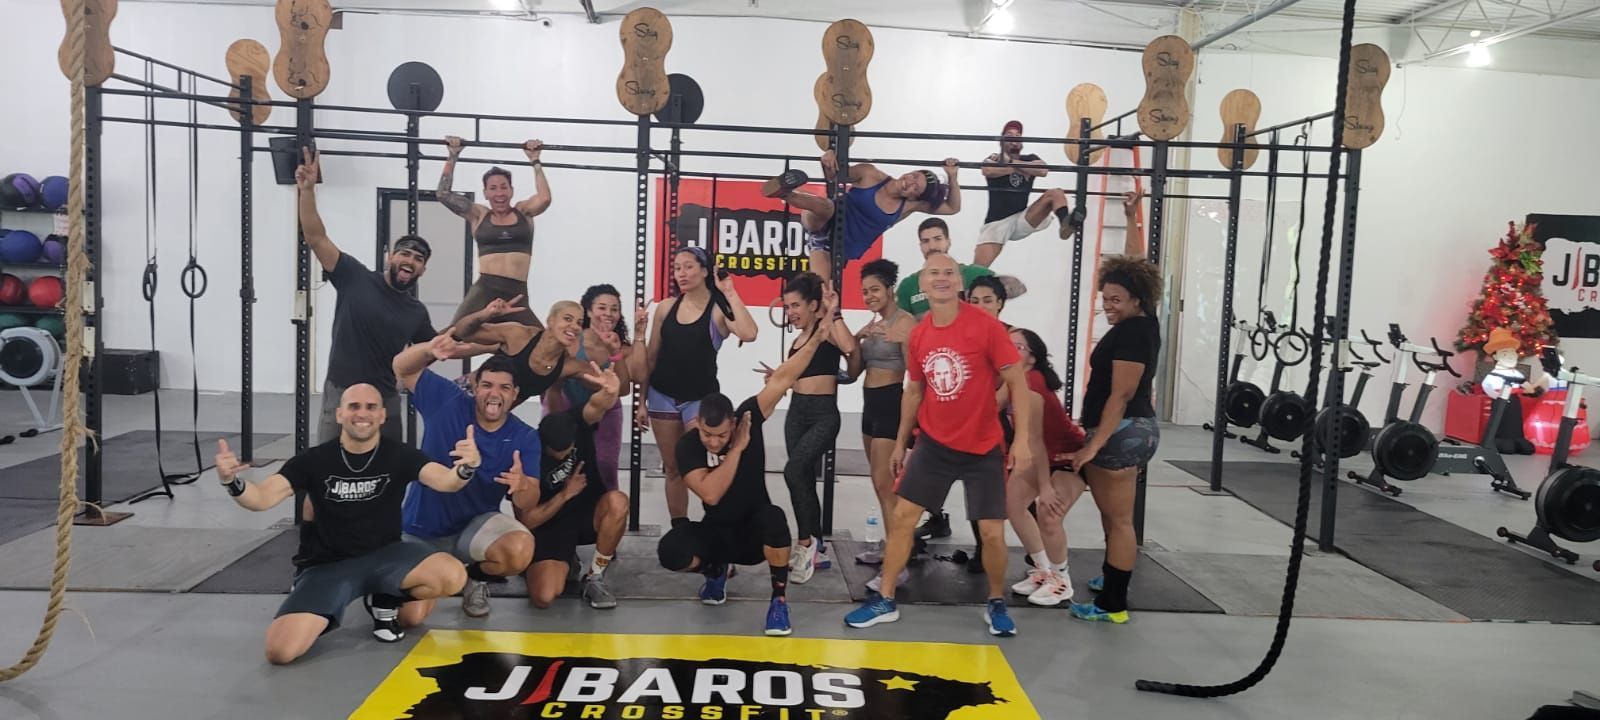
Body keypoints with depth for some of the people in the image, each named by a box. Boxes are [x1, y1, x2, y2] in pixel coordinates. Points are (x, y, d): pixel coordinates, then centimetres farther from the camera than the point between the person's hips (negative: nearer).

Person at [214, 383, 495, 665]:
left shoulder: (399, 455, -8)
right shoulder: (314, 460, -7)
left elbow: (445, 481, -25)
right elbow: (261, 499, -15)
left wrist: (467, 468, -50)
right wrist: (231, 481, -38)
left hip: (384, 556, 1)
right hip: (326, 565, 0)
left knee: (453, 576, -28)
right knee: (280, 651, -23)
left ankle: (387, 604, 5)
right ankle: (324, 615, 14)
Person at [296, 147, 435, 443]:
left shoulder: (417, 312, 7)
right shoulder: (355, 278, -5)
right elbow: (316, 238, -11)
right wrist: (307, 189, -21)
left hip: (386, 400, 4)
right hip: (341, 395, -4)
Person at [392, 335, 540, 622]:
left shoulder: (524, 438, -12)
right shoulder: (447, 402, -12)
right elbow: (402, 368, -10)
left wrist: (523, 486, -44)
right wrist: (430, 351, -33)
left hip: (476, 524, 0)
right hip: (422, 530, 0)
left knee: (521, 549, -33)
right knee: (410, 615, -13)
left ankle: (476, 579, 5)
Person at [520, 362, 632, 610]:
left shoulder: (577, 422, -16)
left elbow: (598, 406, -43)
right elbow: (526, 520, -14)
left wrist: (610, 392, -67)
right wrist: (566, 494, -21)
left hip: (589, 512, 2)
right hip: (551, 523, -2)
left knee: (618, 501, -35)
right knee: (543, 597, -25)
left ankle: (595, 578, -14)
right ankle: (566, 560, 14)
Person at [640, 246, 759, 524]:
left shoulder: (718, 309, -8)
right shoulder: (666, 308, 3)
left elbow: (749, 334, -29)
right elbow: (651, 357, 9)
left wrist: (731, 294, -23)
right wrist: (642, 399, 8)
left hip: (701, 397, -4)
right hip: (663, 395, 4)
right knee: (673, 468, 10)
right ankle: (679, 528, 21)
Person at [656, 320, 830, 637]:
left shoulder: (748, 418, -15)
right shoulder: (687, 446, -16)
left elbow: (781, 379, -19)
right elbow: (710, 494, -30)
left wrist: (815, 339, -25)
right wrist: (738, 448, -30)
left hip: (756, 529, -1)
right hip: (718, 532, 1)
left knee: (774, 517, -37)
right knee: (670, 551, -28)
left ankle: (779, 600, -17)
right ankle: (716, 569, 10)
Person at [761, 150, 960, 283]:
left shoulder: (910, 205, 2)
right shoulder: (870, 175, -7)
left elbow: (953, 208, 7)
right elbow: (834, 175, 3)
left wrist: (951, 177, -8)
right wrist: (828, 161, -21)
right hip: (822, 232, -4)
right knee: (826, 205, -40)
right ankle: (783, 191, -53)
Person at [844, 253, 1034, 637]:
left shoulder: (985, 325, -14)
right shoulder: (917, 335, 0)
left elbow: (1017, 381, -11)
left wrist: (1023, 438, -18)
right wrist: (901, 442, 16)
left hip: (983, 447, -3)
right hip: (934, 443, 4)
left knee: (992, 533, -2)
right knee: (901, 517, 2)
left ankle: (996, 604, 24)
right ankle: (885, 601, 16)